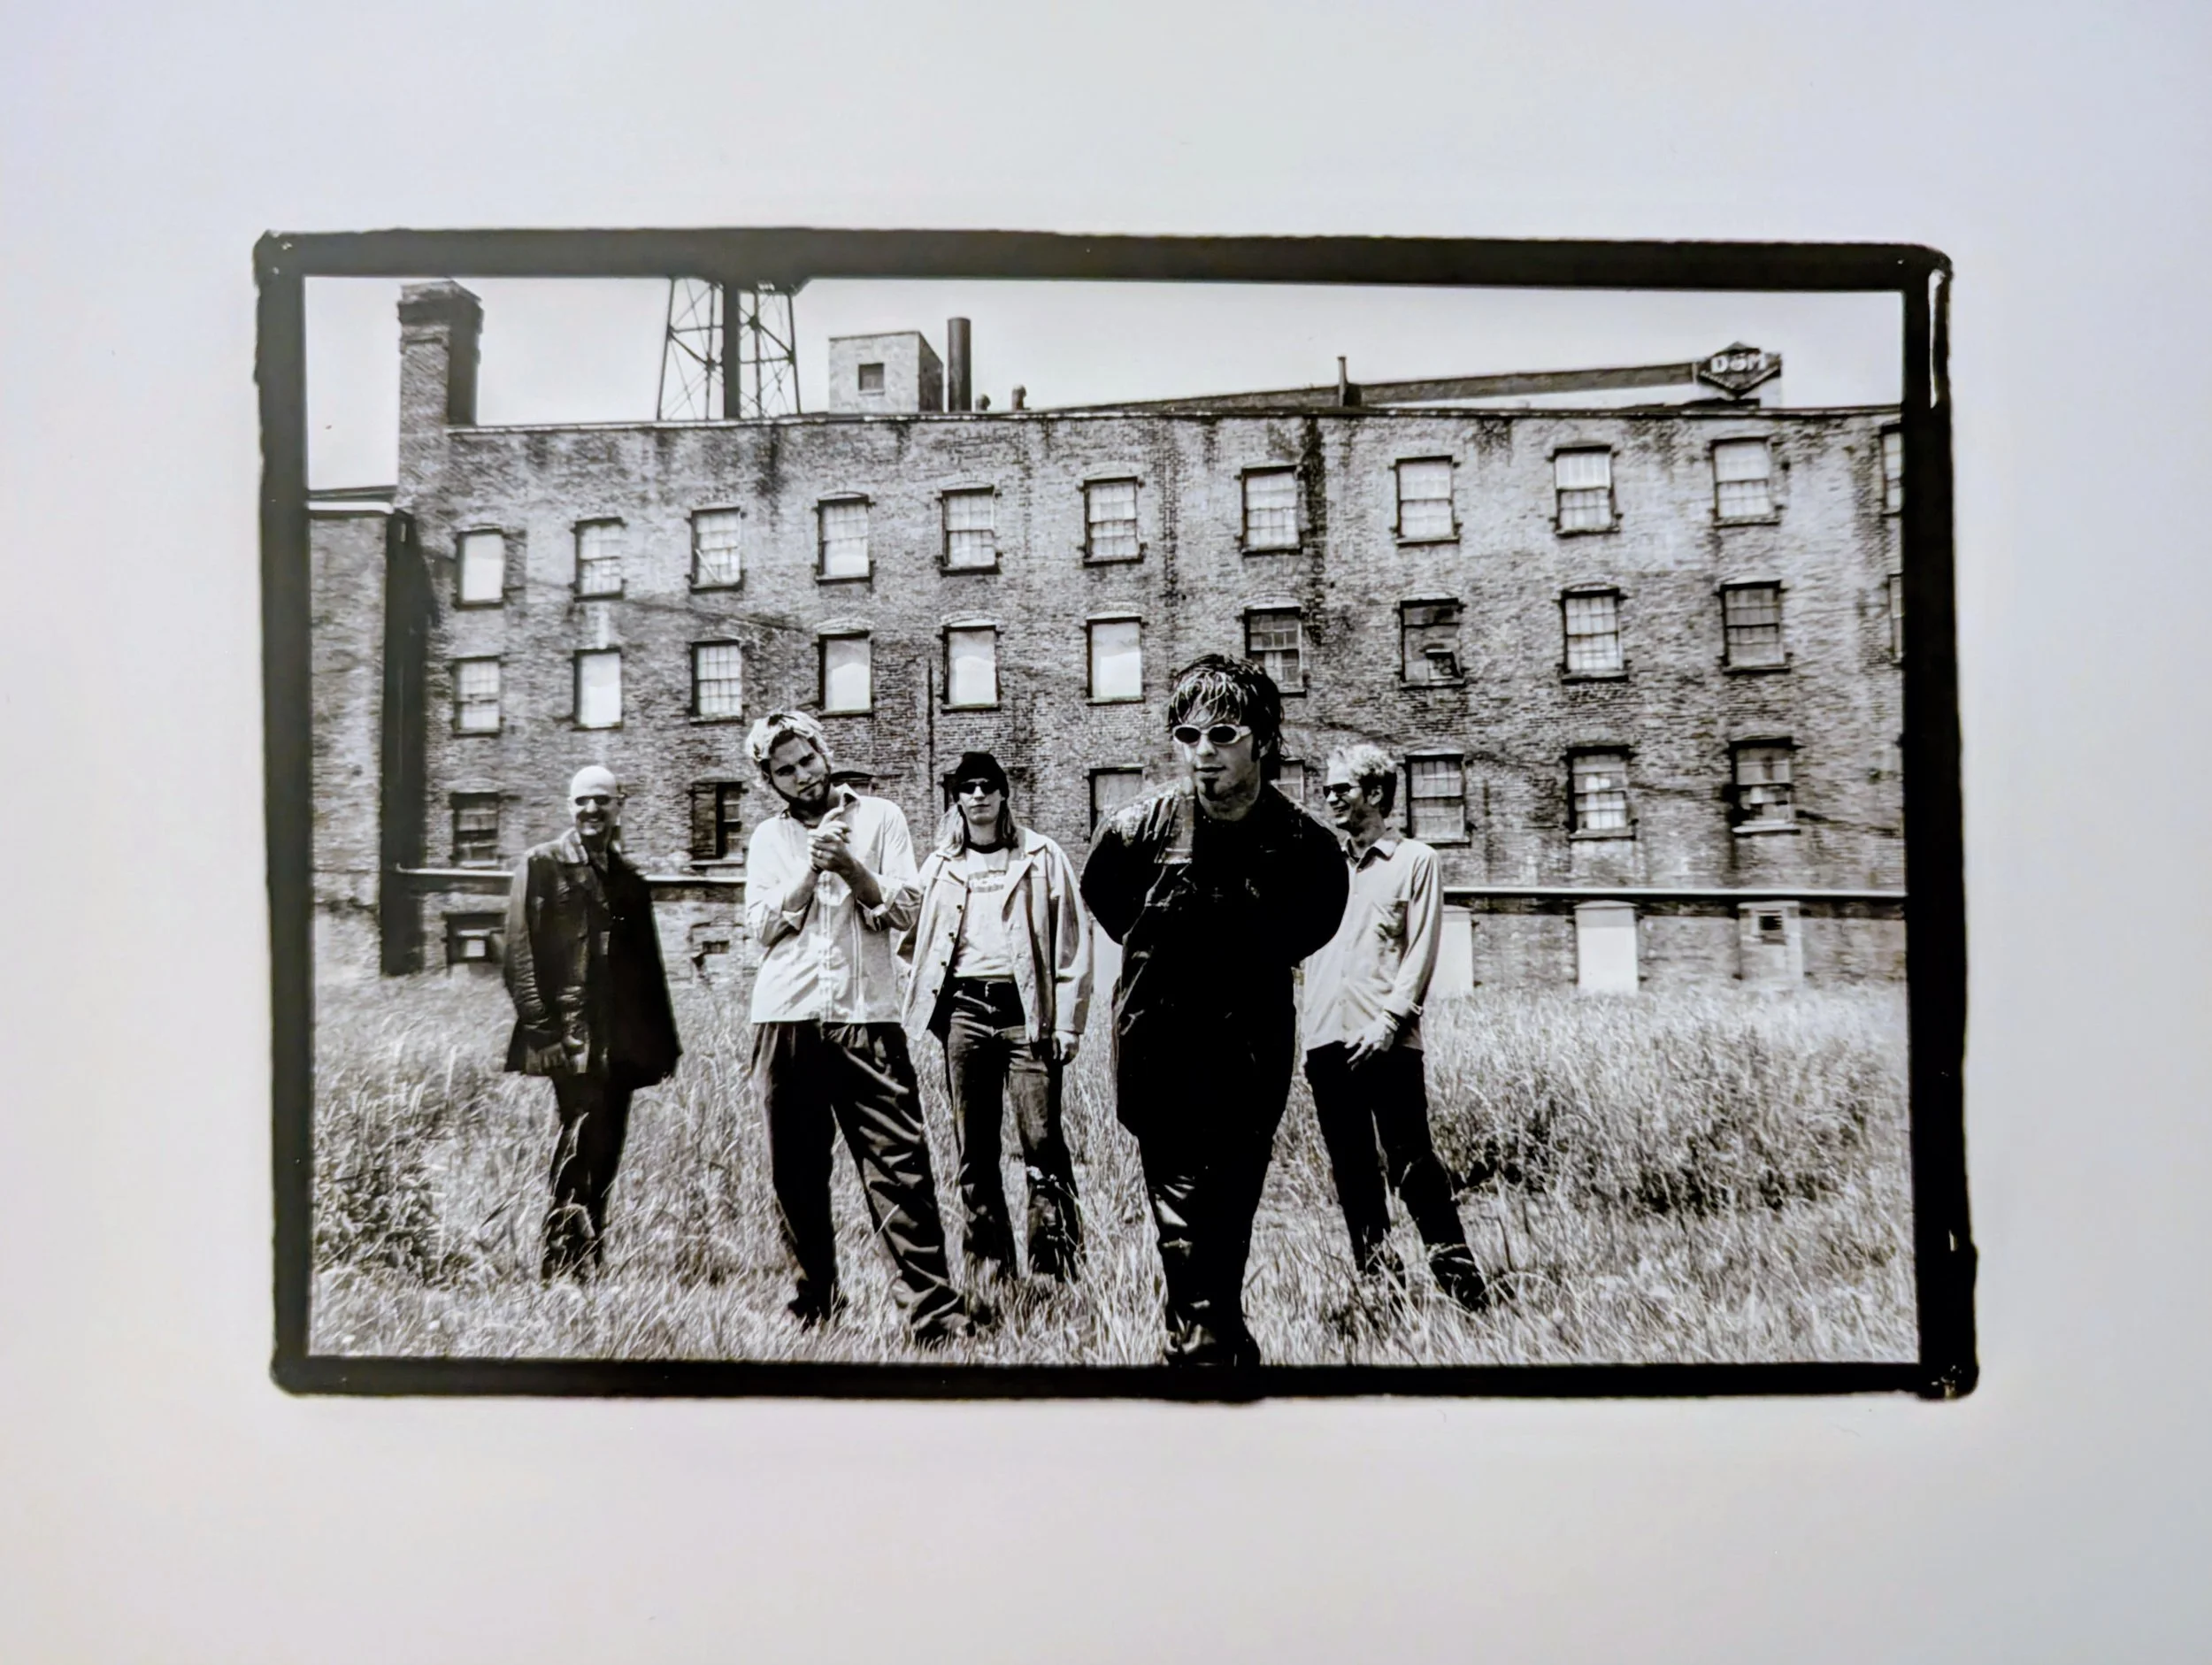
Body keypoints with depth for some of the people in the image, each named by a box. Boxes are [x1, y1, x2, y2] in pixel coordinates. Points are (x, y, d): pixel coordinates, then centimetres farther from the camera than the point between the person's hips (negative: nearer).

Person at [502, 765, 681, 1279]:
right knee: (582, 1137, -15)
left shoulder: (630, 880, 20)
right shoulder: (542, 864, 5)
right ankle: (562, 1266, -10)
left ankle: (590, 1264, 16)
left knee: (606, 1150, 7)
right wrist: (540, 1025, -12)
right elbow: (521, 949, -3)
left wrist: (664, 1039, 14)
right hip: (571, 1034, -5)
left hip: (621, 1040, 5)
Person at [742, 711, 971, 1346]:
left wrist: (848, 864, -12)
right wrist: (812, 868, -9)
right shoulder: (769, 837, 14)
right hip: (786, 1019, 3)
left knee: (899, 1166, -9)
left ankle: (933, 1312, -8)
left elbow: (903, 913, 2)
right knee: (795, 1172, 7)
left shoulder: (879, 817, 9)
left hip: (866, 1016, -2)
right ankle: (814, 1304, 21)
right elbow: (763, 925, 2)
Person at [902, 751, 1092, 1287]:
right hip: (963, 1011, 3)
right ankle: (987, 1263, 16)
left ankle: (1054, 1269, -1)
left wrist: (1067, 1023, -5)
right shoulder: (939, 865, 15)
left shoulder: (1043, 857, 6)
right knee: (974, 1150, 6)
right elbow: (912, 938, 21)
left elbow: (1072, 944, 2)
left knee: (1042, 1144, -8)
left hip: (1025, 1009, -3)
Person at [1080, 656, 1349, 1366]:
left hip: (1252, 1060, 2)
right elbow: (1103, 900, 9)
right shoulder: (1137, 828, -13)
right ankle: (1207, 1346, 2)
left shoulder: (1306, 845, -11)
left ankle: (1210, 1337, 29)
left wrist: (1256, 964, 6)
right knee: (1188, 1228, -5)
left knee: (1231, 1225, 13)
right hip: (1163, 1051, -1)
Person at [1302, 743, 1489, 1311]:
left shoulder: (1414, 861, 3)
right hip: (1326, 1042, 5)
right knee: (1351, 1170, 8)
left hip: (1386, 1044, -5)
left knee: (1412, 1162, -6)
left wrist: (1389, 1018, -14)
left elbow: (1422, 952, -3)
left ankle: (1461, 1282, 2)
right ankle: (1379, 1281, 16)